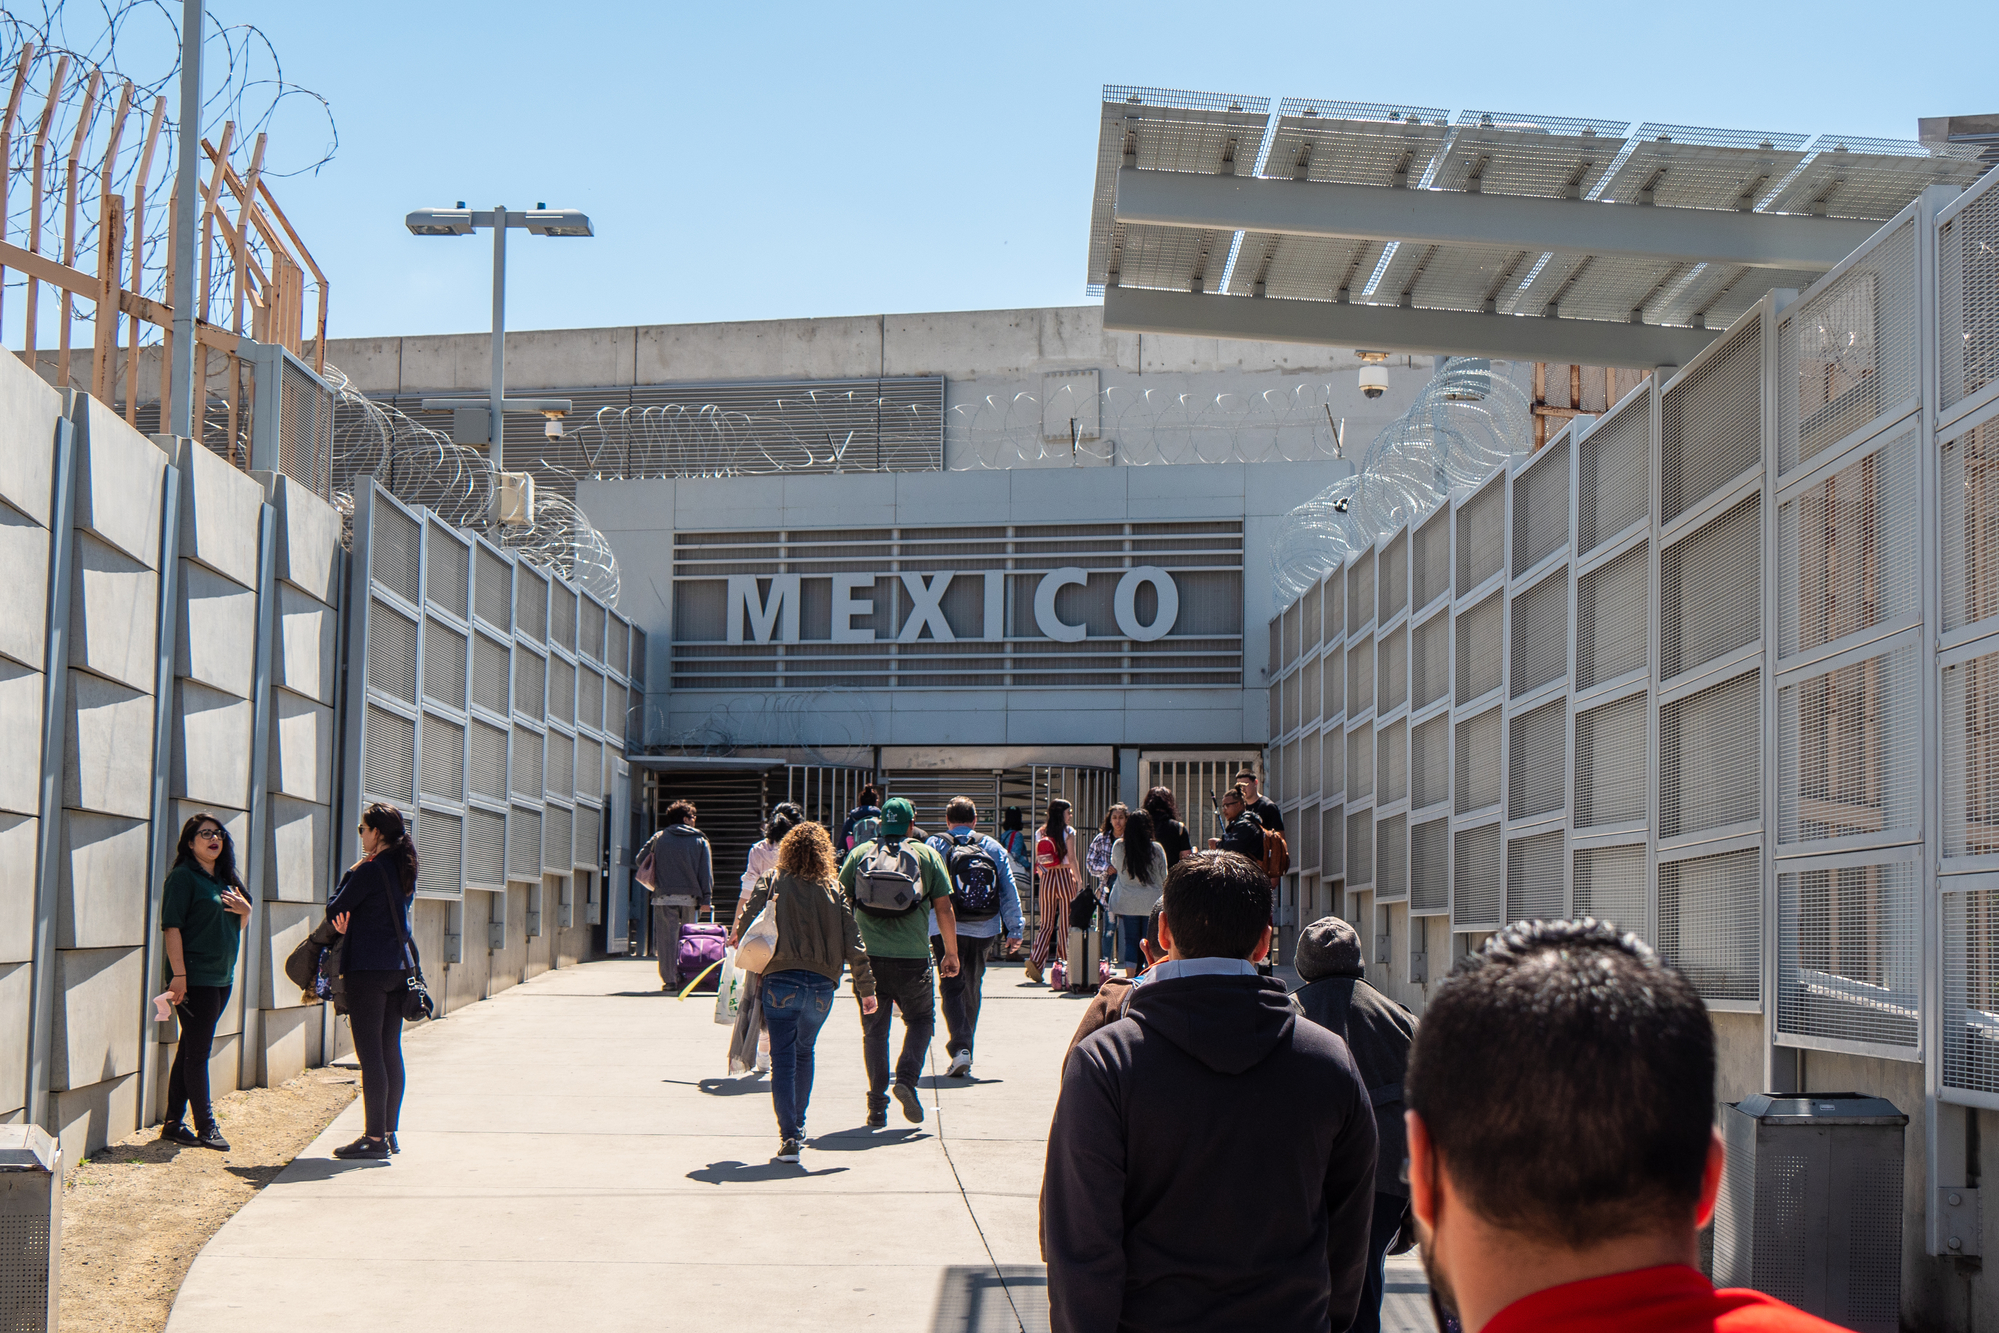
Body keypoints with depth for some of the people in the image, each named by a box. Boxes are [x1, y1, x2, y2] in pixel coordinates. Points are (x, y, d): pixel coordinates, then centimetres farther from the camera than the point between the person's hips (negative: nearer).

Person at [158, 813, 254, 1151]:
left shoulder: (225, 879, 16)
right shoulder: (183, 877, -7)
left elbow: (236, 928, 25)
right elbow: (172, 926, -13)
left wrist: (245, 910, 1)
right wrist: (178, 974, -20)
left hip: (222, 978, 8)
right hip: (194, 978, -8)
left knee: (190, 1051, 11)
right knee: (197, 1053, -4)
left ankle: (173, 1124, 17)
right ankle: (206, 1126, 1)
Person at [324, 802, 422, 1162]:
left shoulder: (370, 870, -14)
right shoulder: (404, 869, 12)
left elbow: (334, 910, -9)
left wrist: (349, 875, 4)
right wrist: (352, 923, 7)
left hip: (367, 969, -8)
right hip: (399, 966, 8)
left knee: (370, 1054, -5)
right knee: (391, 1051, 12)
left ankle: (375, 1138, -5)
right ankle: (389, 1133, 17)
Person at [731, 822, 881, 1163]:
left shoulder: (771, 883, 0)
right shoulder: (835, 890, 6)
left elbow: (747, 919, -6)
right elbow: (854, 944, 4)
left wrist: (736, 934, 17)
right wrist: (866, 988, 8)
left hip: (781, 981, -3)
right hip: (822, 984, 3)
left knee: (783, 1059, -1)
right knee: (805, 1053, 23)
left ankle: (789, 1136, -10)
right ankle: (798, 1126, 32)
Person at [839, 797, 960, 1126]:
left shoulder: (860, 853, 8)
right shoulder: (927, 854, 5)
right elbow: (944, 908, 2)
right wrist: (951, 953, 12)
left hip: (868, 955, 1)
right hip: (913, 956, -1)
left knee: (874, 1029, 10)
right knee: (920, 1019, 17)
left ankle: (877, 1107, 8)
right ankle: (906, 1078, -5)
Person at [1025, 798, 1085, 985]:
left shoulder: (1040, 833, 8)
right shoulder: (1068, 832, -5)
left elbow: (1037, 861, 11)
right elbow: (1072, 859, -10)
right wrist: (1079, 879, -5)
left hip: (1046, 878, 4)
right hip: (1065, 877, -4)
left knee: (1046, 923, 5)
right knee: (1065, 922, 5)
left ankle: (1036, 960, -12)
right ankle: (1064, 961, 8)